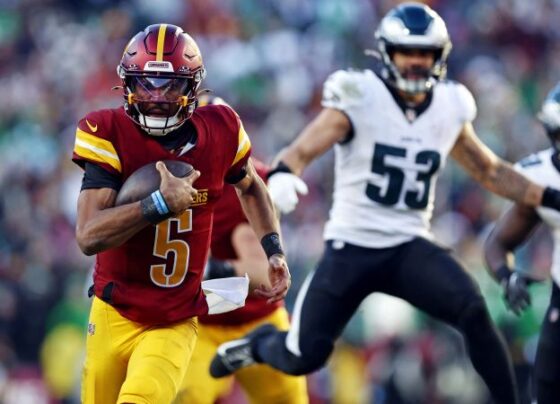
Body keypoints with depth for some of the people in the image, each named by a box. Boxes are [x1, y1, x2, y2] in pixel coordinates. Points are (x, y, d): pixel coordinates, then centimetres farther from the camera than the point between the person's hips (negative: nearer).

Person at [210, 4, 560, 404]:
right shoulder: (359, 100, -12)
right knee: (304, 358, -1)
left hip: (410, 248, 3)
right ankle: (259, 343, 34)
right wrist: (282, 176, -44)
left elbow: (490, 170, 17)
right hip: (351, 246, -3)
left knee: (474, 312, -24)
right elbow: (301, 151, -21)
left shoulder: (449, 109, 3)